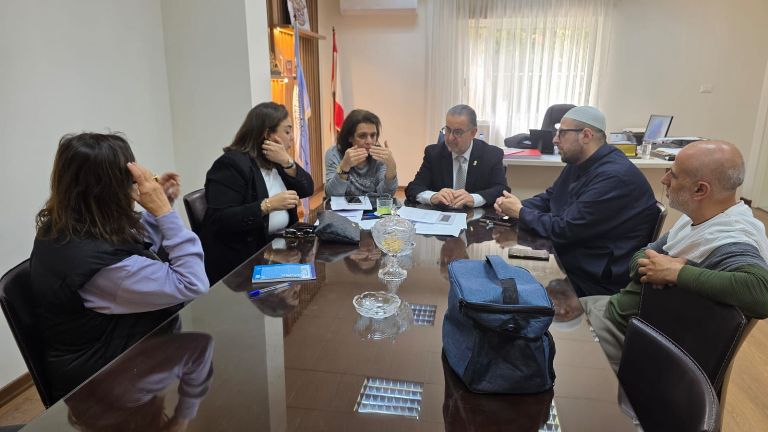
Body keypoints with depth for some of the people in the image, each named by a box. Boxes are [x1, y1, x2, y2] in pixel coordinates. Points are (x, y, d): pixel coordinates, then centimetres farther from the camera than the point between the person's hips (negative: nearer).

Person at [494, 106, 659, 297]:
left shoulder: (613, 176, -25)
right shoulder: (579, 163, 7)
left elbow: (565, 230, -25)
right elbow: (549, 198, 16)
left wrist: (520, 212, -12)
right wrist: (516, 205, -4)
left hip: (596, 279, -9)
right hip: (567, 257, 9)